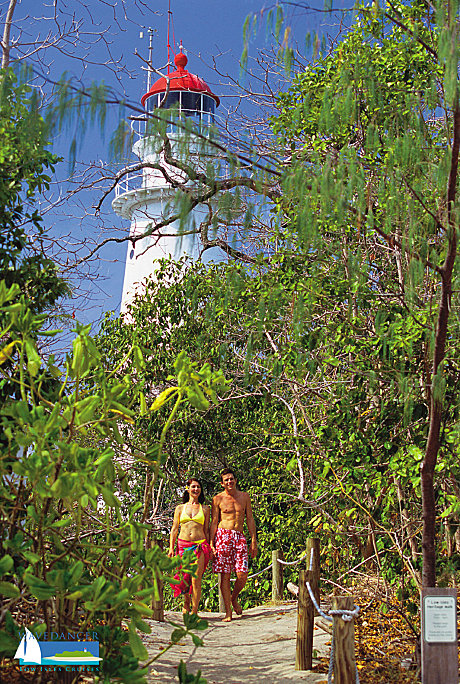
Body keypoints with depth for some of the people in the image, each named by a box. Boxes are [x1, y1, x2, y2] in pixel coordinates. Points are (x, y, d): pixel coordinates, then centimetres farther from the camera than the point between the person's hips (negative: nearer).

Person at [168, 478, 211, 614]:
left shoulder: (205, 509, 12)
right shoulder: (180, 508, 13)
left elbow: (206, 530, 13)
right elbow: (174, 529, 11)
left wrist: (209, 548, 7)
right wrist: (171, 548, 3)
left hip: (199, 546, -1)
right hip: (183, 545, 1)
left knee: (196, 580, -8)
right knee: (183, 577, 3)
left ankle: (194, 611, 0)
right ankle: (186, 603, 29)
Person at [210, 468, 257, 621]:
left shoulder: (244, 496, 12)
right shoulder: (218, 499, 5)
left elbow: (250, 519, 13)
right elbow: (214, 522, 4)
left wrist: (254, 541, 8)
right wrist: (211, 543, -4)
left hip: (240, 537, 2)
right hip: (223, 535, -2)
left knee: (242, 576, -6)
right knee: (225, 575, -3)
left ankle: (234, 598, 24)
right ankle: (228, 612, 6)